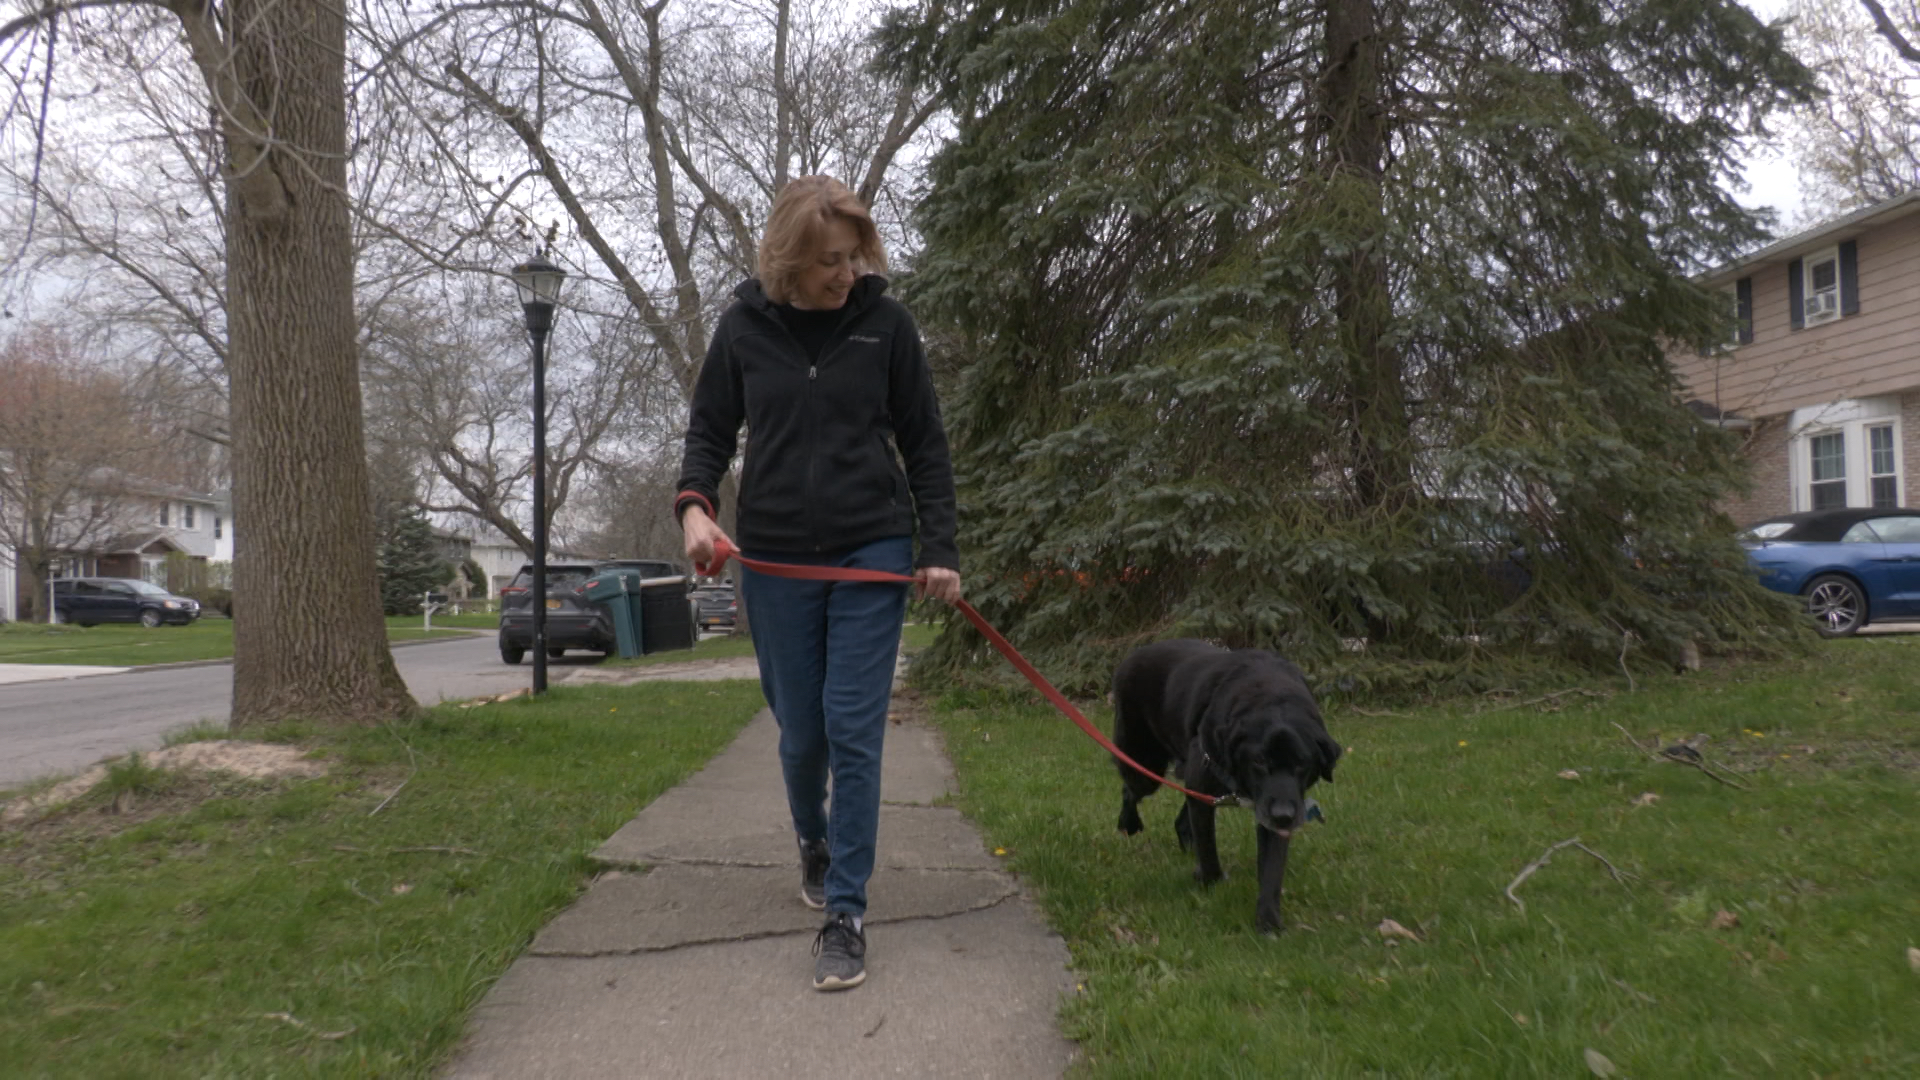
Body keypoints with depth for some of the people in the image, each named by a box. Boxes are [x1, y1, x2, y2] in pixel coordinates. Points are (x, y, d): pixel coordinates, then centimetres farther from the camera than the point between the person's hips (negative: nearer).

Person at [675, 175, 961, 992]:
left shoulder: (885, 324, -2)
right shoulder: (745, 326, 1)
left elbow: (924, 443, 3)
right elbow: (710, 430, 9)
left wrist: (939, 549, -1)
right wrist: (695, 503, -10)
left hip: (871, 555, -1)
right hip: (776, 558, 2)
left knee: (853, 731, -6)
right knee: (800, 732, 9)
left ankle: (845, 914, 3)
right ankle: (814, 843, 41)